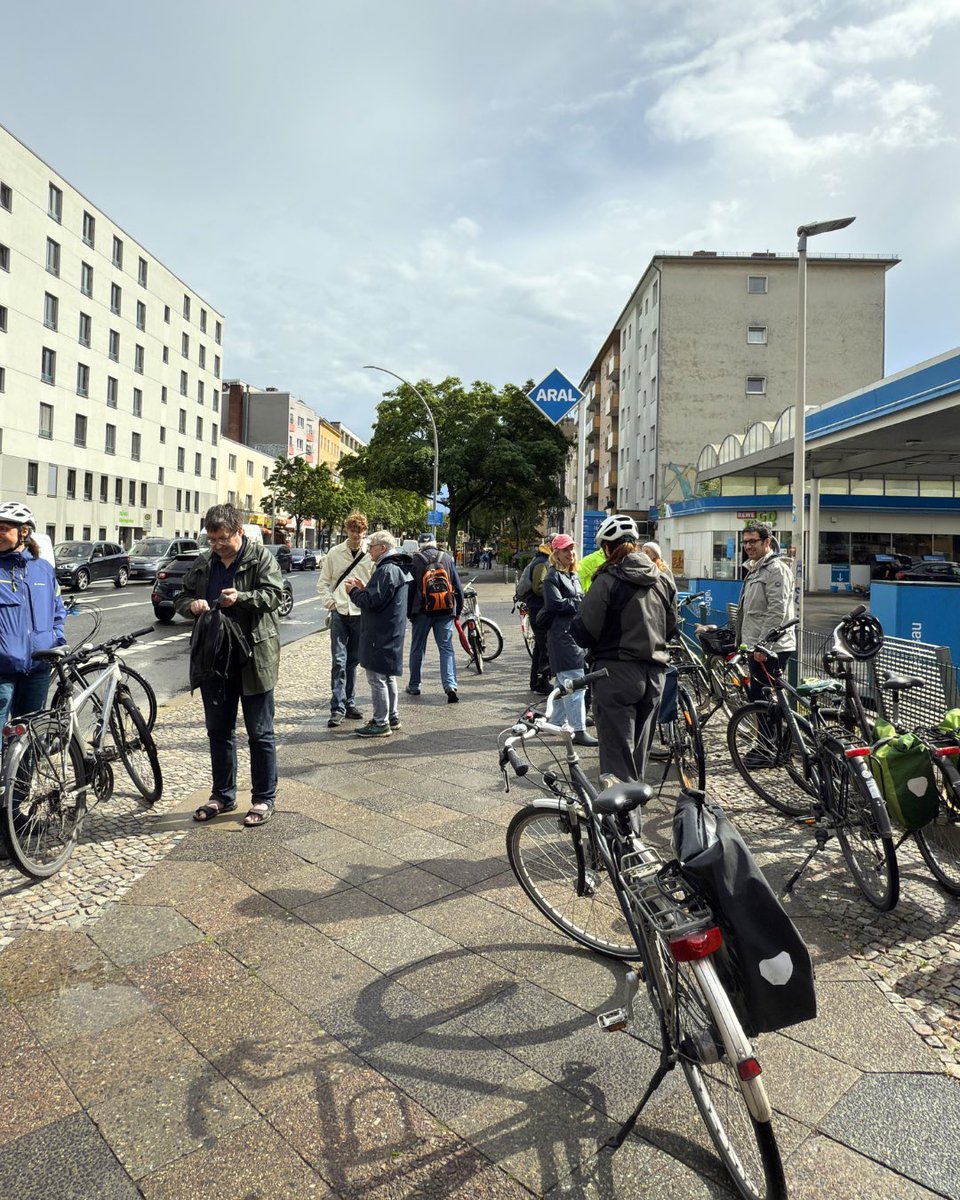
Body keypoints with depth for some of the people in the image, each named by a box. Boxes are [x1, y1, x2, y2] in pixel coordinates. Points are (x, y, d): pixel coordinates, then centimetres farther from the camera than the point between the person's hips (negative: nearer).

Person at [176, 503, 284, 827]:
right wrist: (192, 604, -8)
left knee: (260, 733, 4)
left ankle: (264, 799, 16)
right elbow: (181, 597, 15)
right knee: (218, 731, 15)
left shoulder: (261, 557, -5)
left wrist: (241, 597, -28)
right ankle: (223, 795, 30)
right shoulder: (203, 562, 10)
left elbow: (275, 595, -12)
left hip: (253, 658, -5)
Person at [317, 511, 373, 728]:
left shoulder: (371, 555, -1)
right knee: (339, 661, -5)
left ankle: (349, 704, 23)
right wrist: (329, 602, -2)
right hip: (340, 613, 0)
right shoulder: (335, 553, 3)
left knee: (353, 661, 11)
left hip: (361, 614, 0)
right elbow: (323, 582, 9)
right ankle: (337, 709, -3)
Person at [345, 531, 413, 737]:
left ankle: (381, 723, 1)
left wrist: (353, 591, -7)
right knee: (388, 676, 19)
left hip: (380, 634, -11)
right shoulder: (397, 568, 14)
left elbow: (372, 602, -23)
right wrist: (363, 587, 11)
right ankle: (392, 717, 28)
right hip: (391, 633, 11)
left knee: (376, 677, -4)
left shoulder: (386, 570, -19)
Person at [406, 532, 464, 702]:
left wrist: (409, 612, 7)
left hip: (423, 611, -1)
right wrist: (458, 609, 15)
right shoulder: (447, 558, 5)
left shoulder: (415, 560, -1)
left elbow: (410, 587, 0)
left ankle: (414, 685, 22)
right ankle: (450, 685, -13)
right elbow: (458, 586, 6)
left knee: (417, 649, 13)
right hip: (445, 611, 1)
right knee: (446, 649, 2)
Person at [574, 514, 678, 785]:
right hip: (654, 674, 6)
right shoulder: (663, 579, 8)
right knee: (639, 750, 18)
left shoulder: (608, 580, -11)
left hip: (617, 673, -6)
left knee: (617, 753, 0)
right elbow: (671, 628, 16)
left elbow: (584, 633, -13)